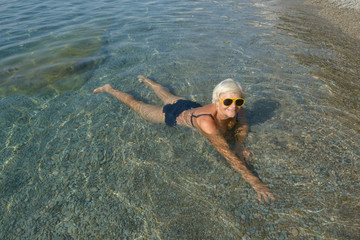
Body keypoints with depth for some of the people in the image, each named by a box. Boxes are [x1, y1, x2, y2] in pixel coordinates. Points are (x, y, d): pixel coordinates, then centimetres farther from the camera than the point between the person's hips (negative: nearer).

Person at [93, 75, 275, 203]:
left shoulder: (237, 111, -27)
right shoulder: (207, 121, -47)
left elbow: (243, 126, -5)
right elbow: (227, 153, -47)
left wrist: (240, 145, -23)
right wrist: (254, 181, -47)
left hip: (190, 105, 6)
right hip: (174, 115, -6)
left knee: (166, 95, 35)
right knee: (137, 106, 17)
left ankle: (145, 80, 65)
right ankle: (110, 89, 43)